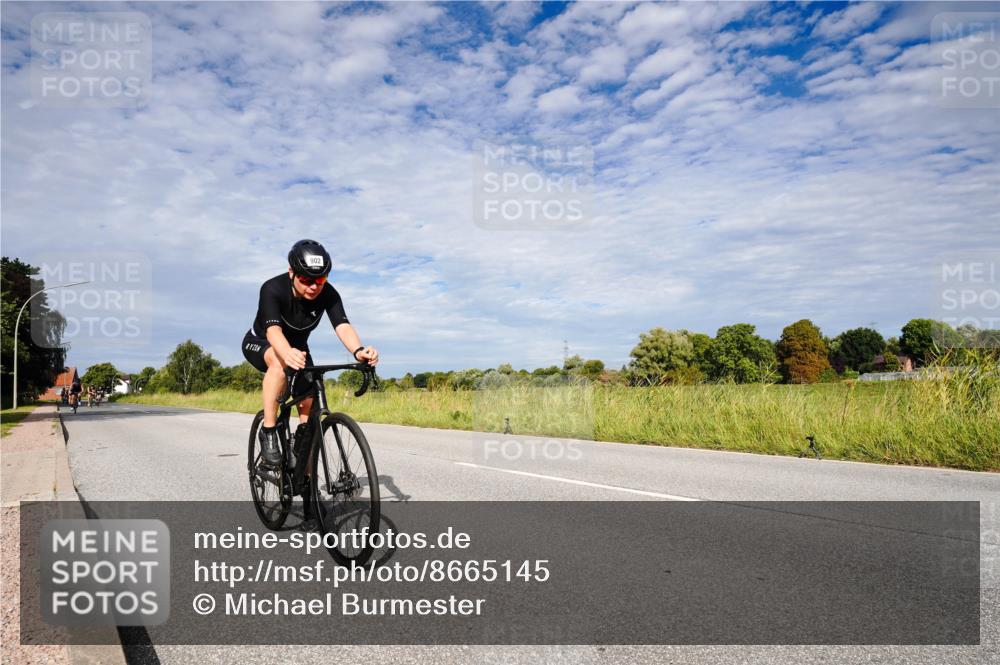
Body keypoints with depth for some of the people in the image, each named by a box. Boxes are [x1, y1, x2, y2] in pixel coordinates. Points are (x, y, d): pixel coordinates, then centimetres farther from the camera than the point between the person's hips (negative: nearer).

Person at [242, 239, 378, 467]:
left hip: (297, 347, 4)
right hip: (259, 343, -4)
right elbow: (273, 330, -50)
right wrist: (287, 354, -73)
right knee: (280, 362, -39)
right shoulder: (273, 289, -35)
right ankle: (268, 431, -26)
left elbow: (342, 326, -41)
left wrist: (358, 351, -63)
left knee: (310, 407, -8)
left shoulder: (328, 294, -26)